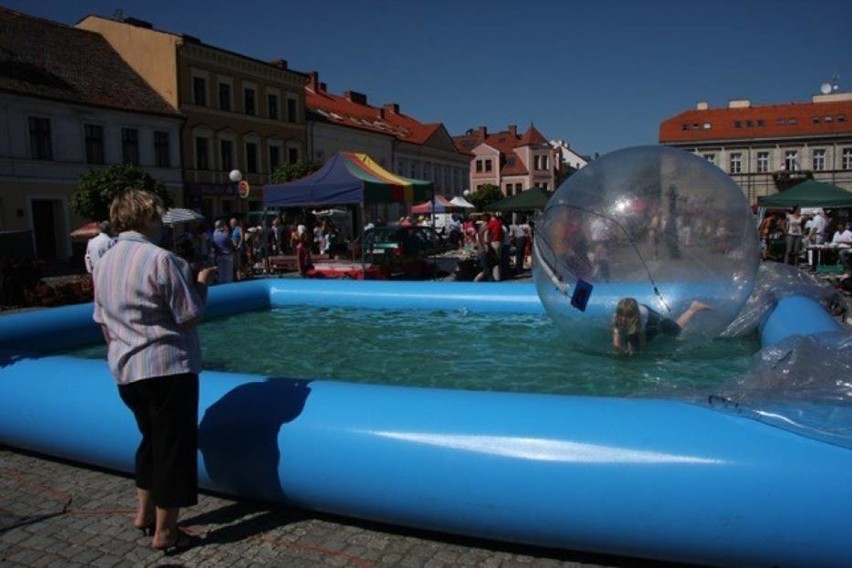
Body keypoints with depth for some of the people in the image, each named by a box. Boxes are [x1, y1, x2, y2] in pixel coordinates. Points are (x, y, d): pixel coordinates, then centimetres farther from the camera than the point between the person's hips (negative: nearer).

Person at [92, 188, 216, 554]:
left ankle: (144, 514, 35)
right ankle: (165, 532, 14)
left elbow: (102, 320, 15)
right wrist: (201, 284, 1)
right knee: (175, 445, 4)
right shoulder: (160, 259, -15)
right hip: (167, 366, -8)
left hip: (125, 370, 8)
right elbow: (189, 315, -15)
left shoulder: (103, 262, 9)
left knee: (153, 439, 24)